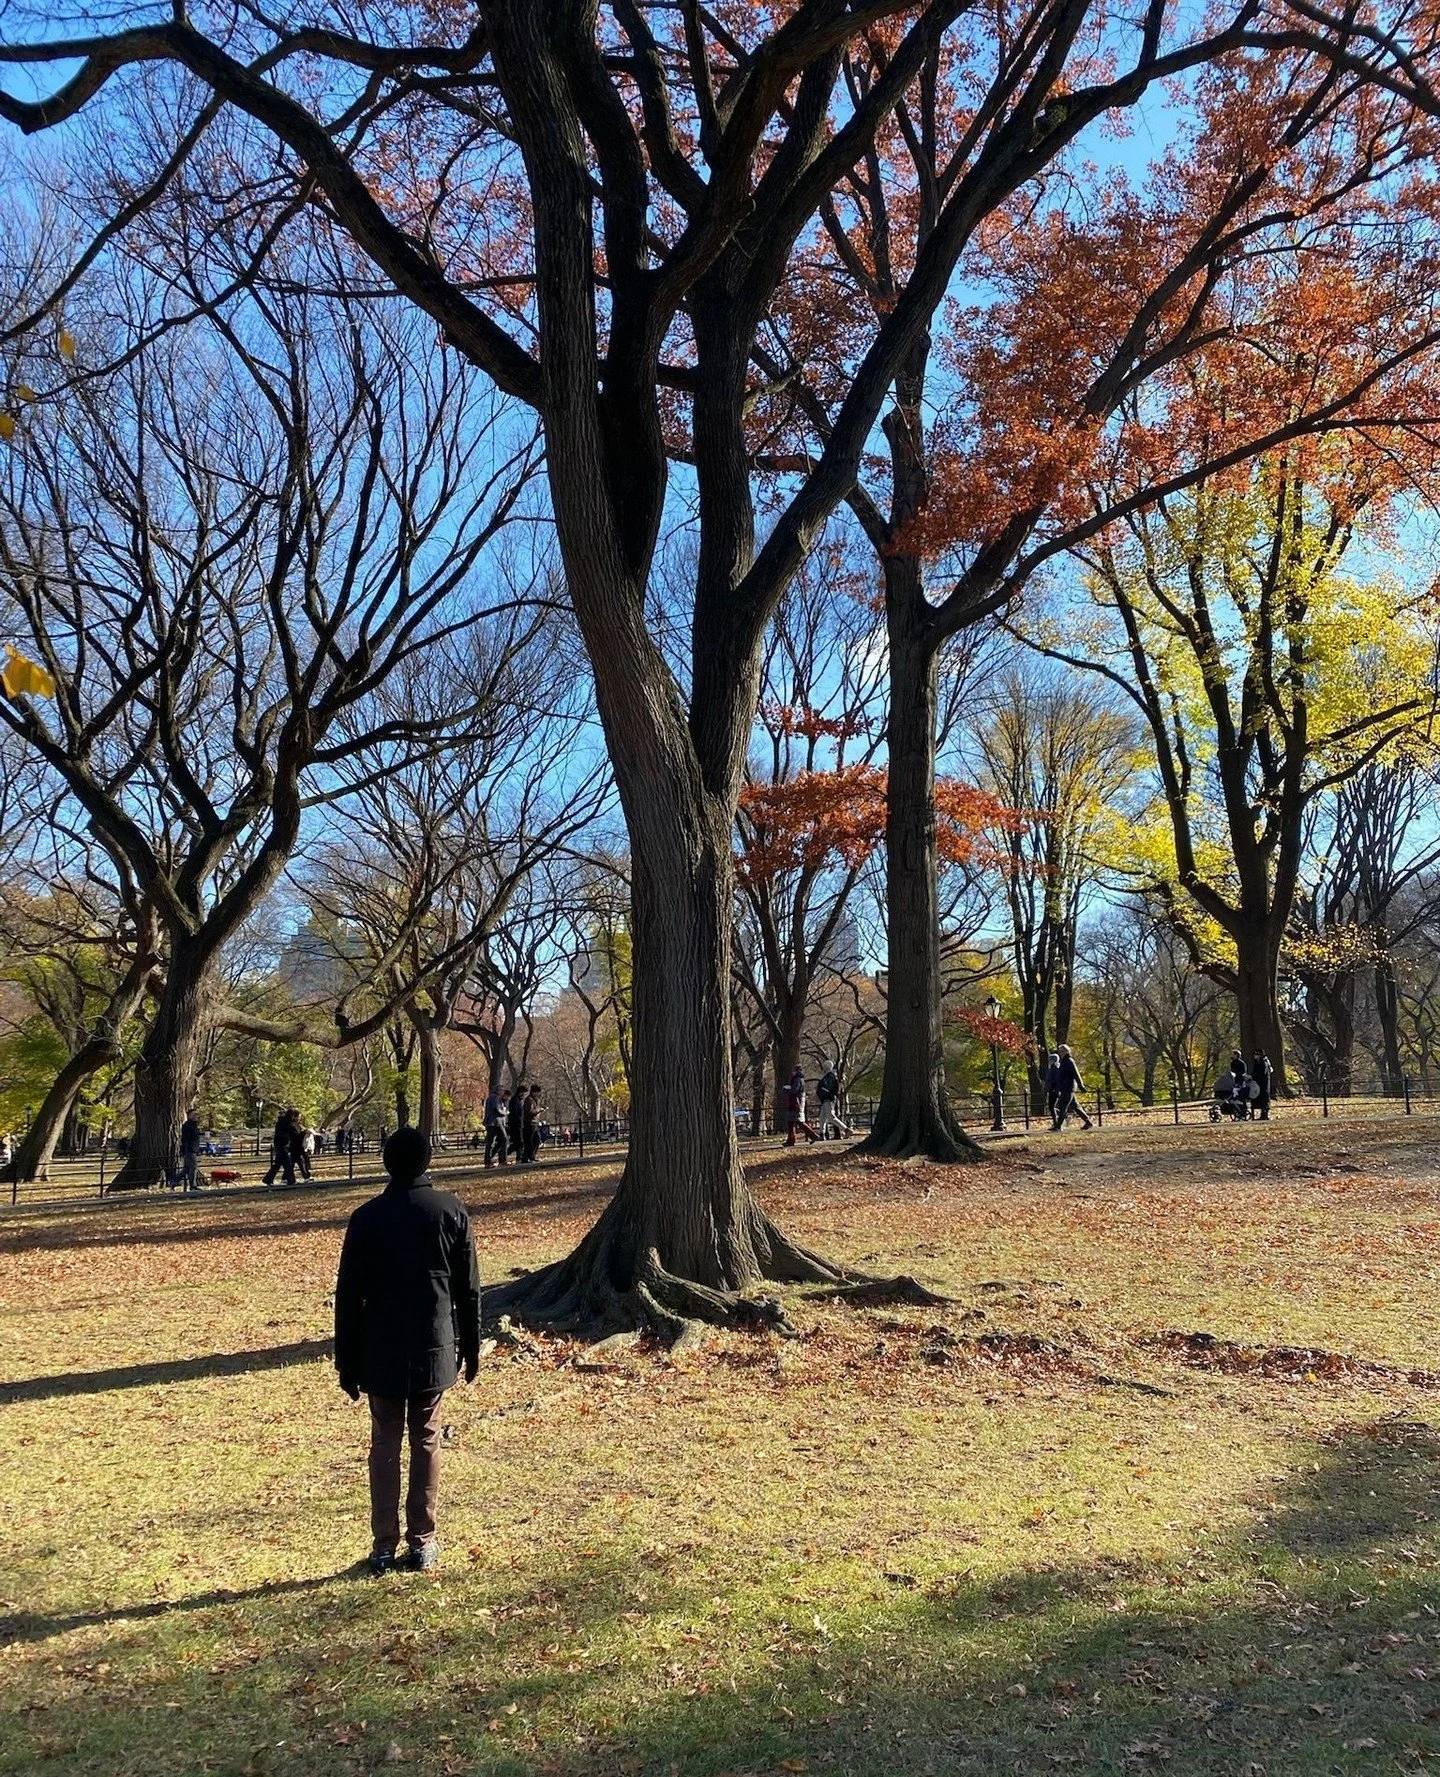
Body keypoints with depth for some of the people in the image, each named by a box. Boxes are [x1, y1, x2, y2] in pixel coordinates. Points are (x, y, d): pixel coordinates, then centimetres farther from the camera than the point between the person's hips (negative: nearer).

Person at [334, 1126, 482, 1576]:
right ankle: (422, 1543, 14)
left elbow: (348, 1295, -1)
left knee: (385, 1443, 9)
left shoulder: (367, 1217, -4)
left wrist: (347, 1361, 7)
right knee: (426, 1442, 10)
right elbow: (468, 1288, 1)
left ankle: (384, 1546, 10)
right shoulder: (451, 1211, -2)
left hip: (381, 1353, 0)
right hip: (434, 1349, 0)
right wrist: (470, 1347, 12)